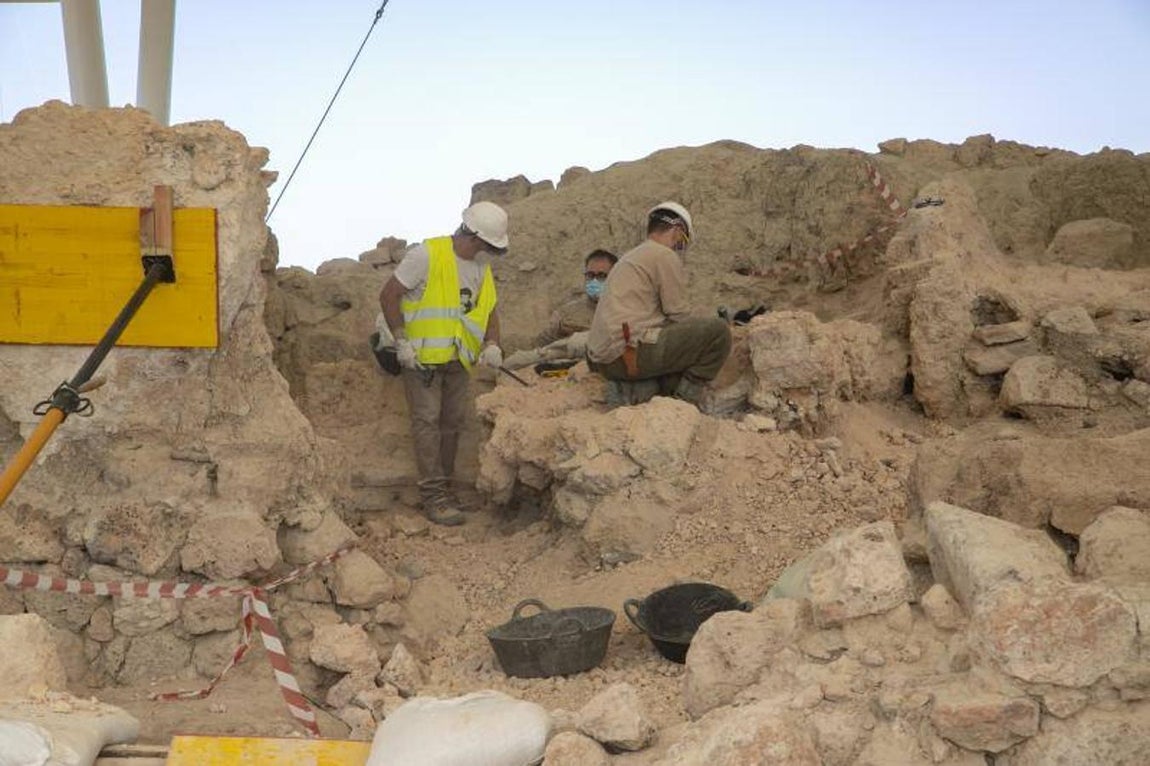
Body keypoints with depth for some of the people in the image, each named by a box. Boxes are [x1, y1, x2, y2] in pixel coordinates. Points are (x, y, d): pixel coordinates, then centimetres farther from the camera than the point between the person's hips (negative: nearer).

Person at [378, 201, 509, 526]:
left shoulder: (482, 267, 9)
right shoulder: (427, 255, -14)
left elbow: (489, 311, 15)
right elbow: (388, 295, -11)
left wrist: (492, 345, -4)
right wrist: (401, 341, -15)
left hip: (459, 360, 7)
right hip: (422, 356, -7)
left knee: (453, 422, 9)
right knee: (427, 421, -8)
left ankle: (443, 489, 20)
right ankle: (433, 495, -6)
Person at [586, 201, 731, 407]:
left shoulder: (629, 258, 26)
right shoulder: (665, 256, -3)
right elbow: (680, 316, -4)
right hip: (629, 354, -10)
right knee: (718, 331, -8)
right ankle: (685, 399, -7)